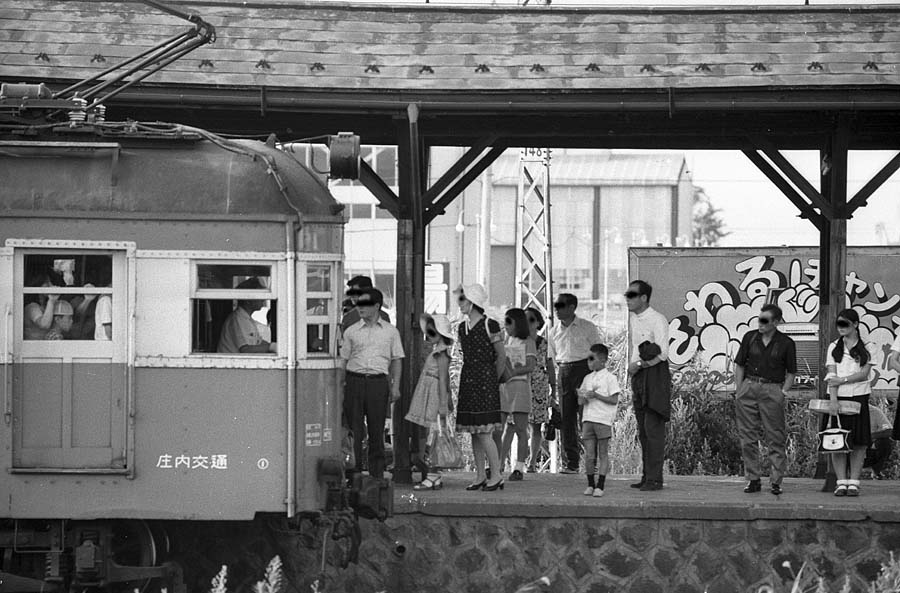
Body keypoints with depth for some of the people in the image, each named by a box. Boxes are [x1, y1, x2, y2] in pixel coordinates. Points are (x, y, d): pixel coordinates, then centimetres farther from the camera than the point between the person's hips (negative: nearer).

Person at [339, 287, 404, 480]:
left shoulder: (390, 331, 10)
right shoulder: (351, 332, 11)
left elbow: (396, 360, 10)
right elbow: (344, 360, 12)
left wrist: (395, 387, 1)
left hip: (378, 382, -1)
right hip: (355, 379, 1)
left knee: (376, 430, 1)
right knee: (354, 429, -3)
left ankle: (377, 474, 6)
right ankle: (354, 472, 1)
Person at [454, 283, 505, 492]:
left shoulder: (489, 326, -9)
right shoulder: (462, 328, 10)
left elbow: (501, 356, -3)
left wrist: (493, 379, 5)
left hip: (485, 381, -7)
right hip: (467, 380, 7)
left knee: (484, 433, -10)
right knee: (474, 434, 7)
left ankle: (497, 475, -2)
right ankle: (480, 476, 12)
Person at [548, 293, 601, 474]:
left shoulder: (588, 328, 2)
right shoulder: (554, 332, 13)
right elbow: (551, 360, 16)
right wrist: (552, 387, 8)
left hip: (584, 369, -4)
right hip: (563, 373, 4)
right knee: (566, 419, 1)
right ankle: (570, 463, 5)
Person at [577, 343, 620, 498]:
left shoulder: (609, 378, -1)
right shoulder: (588, 378, 16)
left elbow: (614, 400, -8)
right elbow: (580, 401, 16)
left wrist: (596, 395, -14)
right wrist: (583, 397, -7)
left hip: (603, 420, -5)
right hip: (588, 419, 5)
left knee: (603, 454, 0)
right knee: (589, 455, 1)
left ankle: (600, 486, 1)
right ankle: (590, 485, 9)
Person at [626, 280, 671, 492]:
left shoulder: (657, 320, -13)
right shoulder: (632, 318, 12)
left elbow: (662, 354, -17)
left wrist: (638, 365, -12)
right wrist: (632, 365, 8)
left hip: (655, 374, -8)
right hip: (638, 375, 9)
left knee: (653, 429, -9)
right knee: (643, 431, 11)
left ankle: (655, 478, -9)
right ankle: (646, 476, 16)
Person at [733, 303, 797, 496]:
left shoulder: (786, 343, 2)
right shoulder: (750, 337, 8)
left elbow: (791, 373, 7)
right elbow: (739, 365, 12)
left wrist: (783, 392, -3)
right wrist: (738, 390, 5)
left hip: (772, 389, -3)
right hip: (748, 386, 3)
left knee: (775, 438, -4)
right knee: (747, 437, 3)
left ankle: (776, 481, -1)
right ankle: (753, 479, 10)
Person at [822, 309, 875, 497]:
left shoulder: (867, 348, 5)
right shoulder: (834, 347, 10)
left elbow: (864, 374, -4)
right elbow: (831, 375, 0)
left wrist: (842, 380, -14)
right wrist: (833, 400, -12)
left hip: (858, 397, -1)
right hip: (837, 398, 1)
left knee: (859, 442, -3)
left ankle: (853, 482, 2)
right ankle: (841, 482, 2)